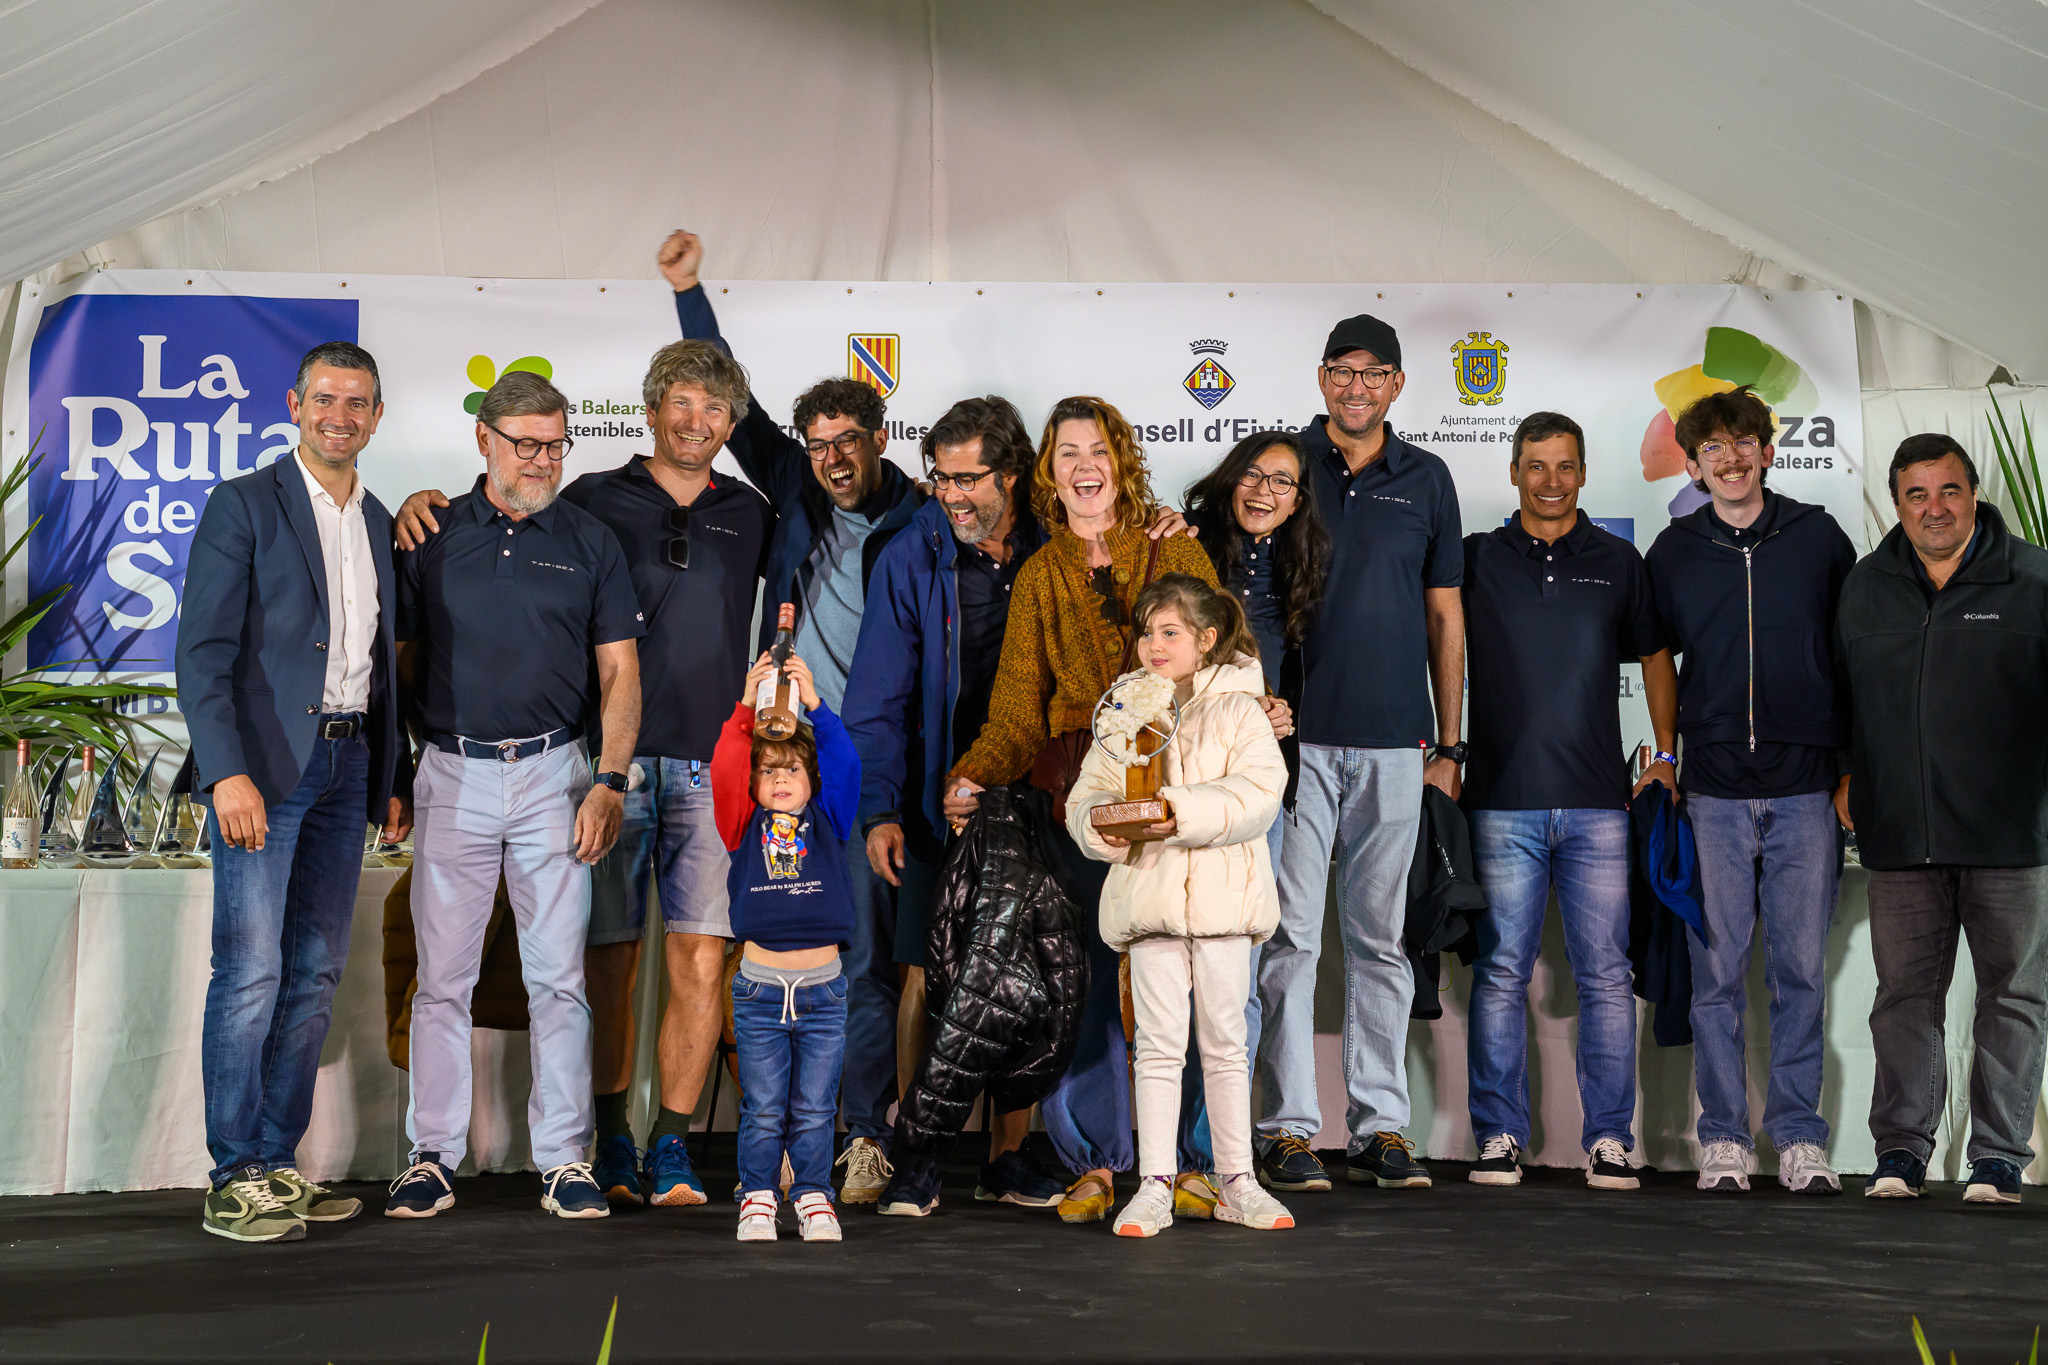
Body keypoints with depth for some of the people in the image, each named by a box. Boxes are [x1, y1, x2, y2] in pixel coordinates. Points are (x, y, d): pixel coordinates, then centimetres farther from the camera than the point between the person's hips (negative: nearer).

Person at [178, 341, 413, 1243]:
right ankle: (233, 1181, 0)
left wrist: (395, 778, 14)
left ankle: (276, 1164, 16)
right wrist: (228, 772, -20)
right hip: (264, 765, -6)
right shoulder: (243, 507, -3)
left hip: (348, 765, 6)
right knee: (250, 972, -8)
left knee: (316, 972, 7)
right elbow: (203, 652, -10)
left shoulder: (379, 524, 16)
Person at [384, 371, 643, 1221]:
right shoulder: (430, 538, 7)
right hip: (453, 776, 0)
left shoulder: (590, 543, 7)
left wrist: (608, 784, -5)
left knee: (559, 977, 1)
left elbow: (619, 673, 6)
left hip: (553, 775, 0)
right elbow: (399, 660, 10)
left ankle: (565, 1160, 8)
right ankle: (432, 1158, 11)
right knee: (442, 978, 2)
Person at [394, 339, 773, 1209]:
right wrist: (424, 505, -3)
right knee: (609, 956, 2)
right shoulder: (595, 500, 9)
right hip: (610, 755, -1)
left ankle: (672, 1146, 4)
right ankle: (611, 1139, 15)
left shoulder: (750, 515, 15)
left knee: (700, 958, -4)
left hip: (710, 762, 1)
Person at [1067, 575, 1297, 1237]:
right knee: (1158, 1044, 2)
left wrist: (1185, 813, -24)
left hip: (1222, 896, -1)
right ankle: (1154, 1186, 7)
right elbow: (1087, 792, 8)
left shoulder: (1237, 709, 1)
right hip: (1148, 895, 2)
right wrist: (1099, 822, -15)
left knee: (1225, 1043, 8)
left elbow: (1259, 792, -12)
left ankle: (1236, 1182, 17)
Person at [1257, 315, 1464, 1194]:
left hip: (1394, 741, 2)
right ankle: (1288, 1128, 4)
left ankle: (1379, 1128, 15)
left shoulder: (1427, 480, 10)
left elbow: (1445, 615, 12)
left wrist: (1449, 743, 9)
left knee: (1380, 939, 8)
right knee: (1292, 933, -2)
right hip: (1297, 734, -2)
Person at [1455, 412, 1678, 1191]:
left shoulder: (1618, 563, 11)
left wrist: (1666, 753, 11)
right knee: (1502, 973, 0)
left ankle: (1609, 1140, 6)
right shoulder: (1476, 559, 8)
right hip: (1502, 798, -1)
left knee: (1605, 974, 0)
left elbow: (1655, 657, 19)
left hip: (1598, 802, 1)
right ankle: (1499, 1138, 7)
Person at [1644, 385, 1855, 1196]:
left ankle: (1799, 1135, 12)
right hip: (1714, 794, 0)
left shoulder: (1818, 537, 6)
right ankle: (1724, 1136, 10)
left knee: (1801, 971, 3)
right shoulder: (1673, 553, 7)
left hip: (1805, 792, 0)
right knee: (1718, 973, 2)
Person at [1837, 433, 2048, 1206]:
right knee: (1905, 993, 5)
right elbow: (1836, 685, 20)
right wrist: (1844, 773, 14)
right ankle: (1901, 1149, 13)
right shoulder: (1865, 587, 10)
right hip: (1900, 833, 2)